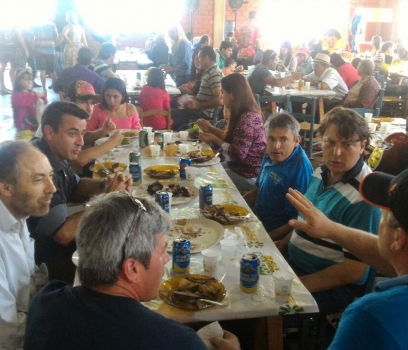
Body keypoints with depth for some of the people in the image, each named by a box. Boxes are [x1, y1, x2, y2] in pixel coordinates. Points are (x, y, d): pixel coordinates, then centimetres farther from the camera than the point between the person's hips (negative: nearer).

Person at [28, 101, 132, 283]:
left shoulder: (56, 154, 0)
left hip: (55, 243, 9)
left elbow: (76, 186, 17)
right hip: (40, 262, -9)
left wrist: (104, 185, -5)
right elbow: (64, 234, -30)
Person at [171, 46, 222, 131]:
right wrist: (194, 100, 5)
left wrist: (198, 106, -17)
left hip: (204, 114, -10)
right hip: (199, 110, 10)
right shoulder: (207, 72, 15)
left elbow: (219, 100, -23)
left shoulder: (214, 74, -15)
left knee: (170, 116, -15)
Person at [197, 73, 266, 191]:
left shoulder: (247, 119, -26)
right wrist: (211, 128, 9)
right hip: (241, 167, 9)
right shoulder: (246, 114, 5)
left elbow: (238, 153, -24)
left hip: (248, 175, -9)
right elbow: (232, 138, 13)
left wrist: (215, 139, -12)